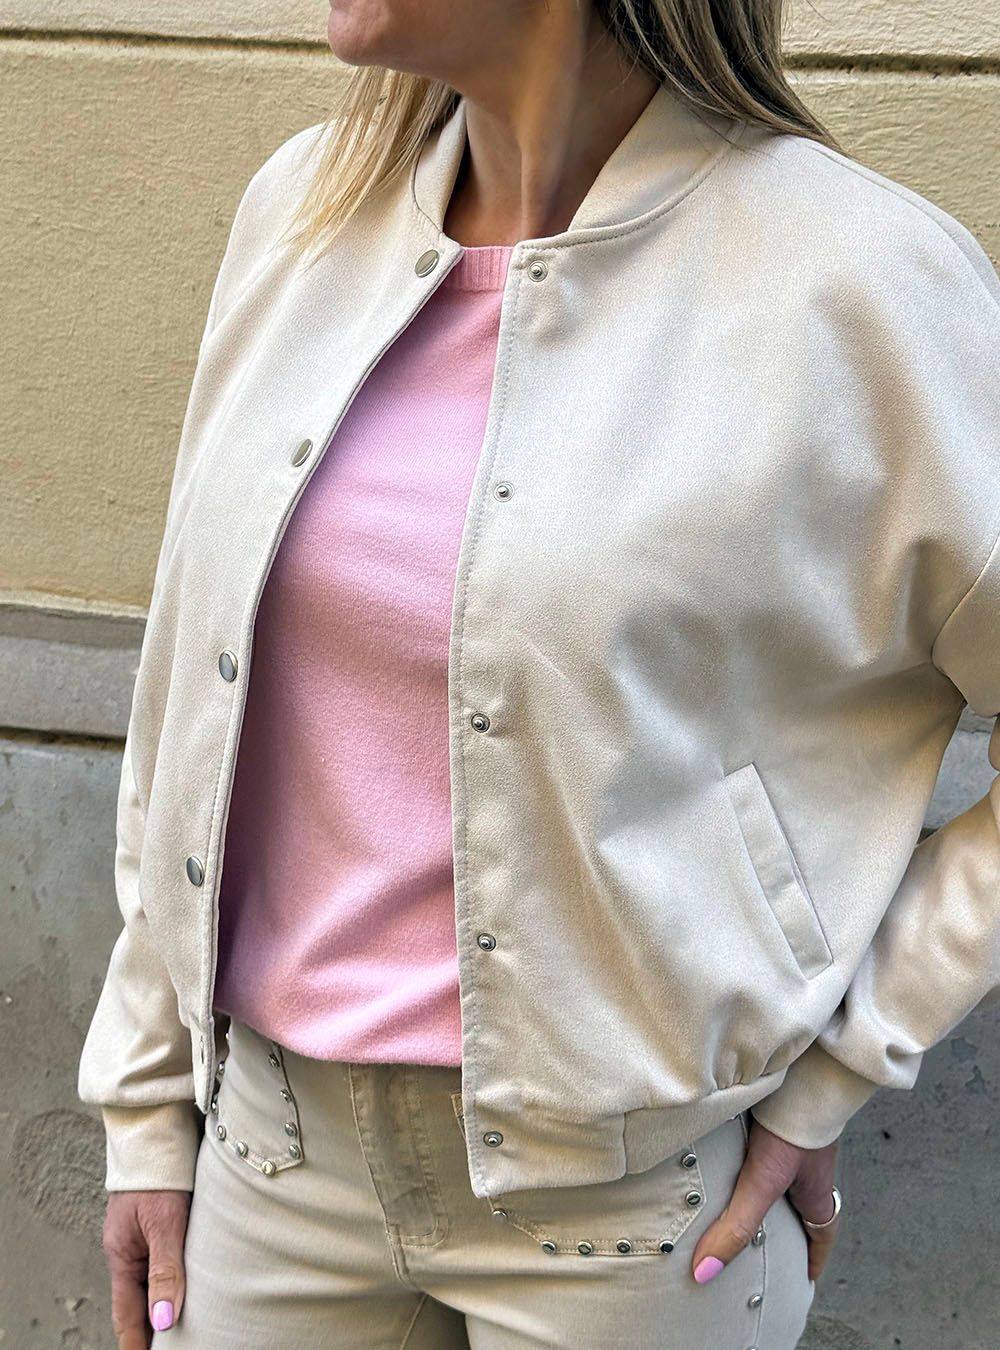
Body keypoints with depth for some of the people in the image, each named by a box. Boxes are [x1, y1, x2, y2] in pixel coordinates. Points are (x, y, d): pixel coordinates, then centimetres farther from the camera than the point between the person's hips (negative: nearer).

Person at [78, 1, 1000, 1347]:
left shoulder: (857, 280, -17)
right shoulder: (308, 206, -1)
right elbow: (195, 677, 5)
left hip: (622, 1188, -3)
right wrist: (150, 1105, 8)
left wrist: (832, 1076, -8)